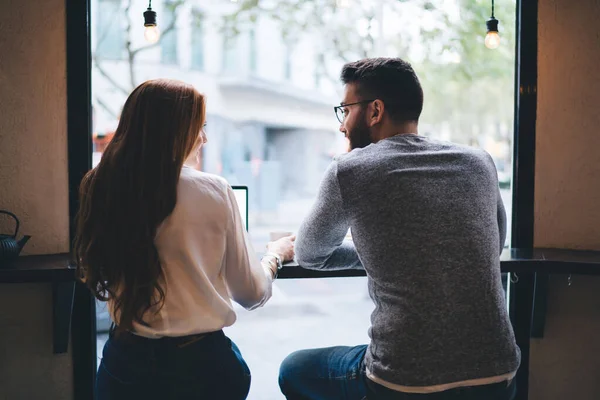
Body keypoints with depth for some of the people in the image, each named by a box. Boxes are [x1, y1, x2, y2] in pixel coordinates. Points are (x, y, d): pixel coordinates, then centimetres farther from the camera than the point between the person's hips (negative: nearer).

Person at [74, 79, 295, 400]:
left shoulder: (98, 188, -6)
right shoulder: (213, 192, -14)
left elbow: (94, 277, 11)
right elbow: (252, 294, -4)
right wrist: (276, 254, 16)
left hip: (126, 361, 3)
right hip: (200, 361, -3)